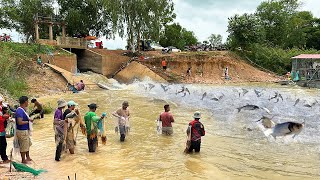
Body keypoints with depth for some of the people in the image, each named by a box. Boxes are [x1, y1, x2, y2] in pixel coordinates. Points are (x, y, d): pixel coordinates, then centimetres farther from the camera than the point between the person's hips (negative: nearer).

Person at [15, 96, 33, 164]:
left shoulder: (22, 110, 6)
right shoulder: (20, 111, -23)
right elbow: (20, 122, -29)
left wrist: (29, 119, 2)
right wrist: (28, 121, -17)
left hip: (25, 131, 10)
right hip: (22, 131, -10)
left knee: (28, 144, 23)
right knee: (23, 147, 5)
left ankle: (28, 157, 39)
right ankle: (23, 160, 20)